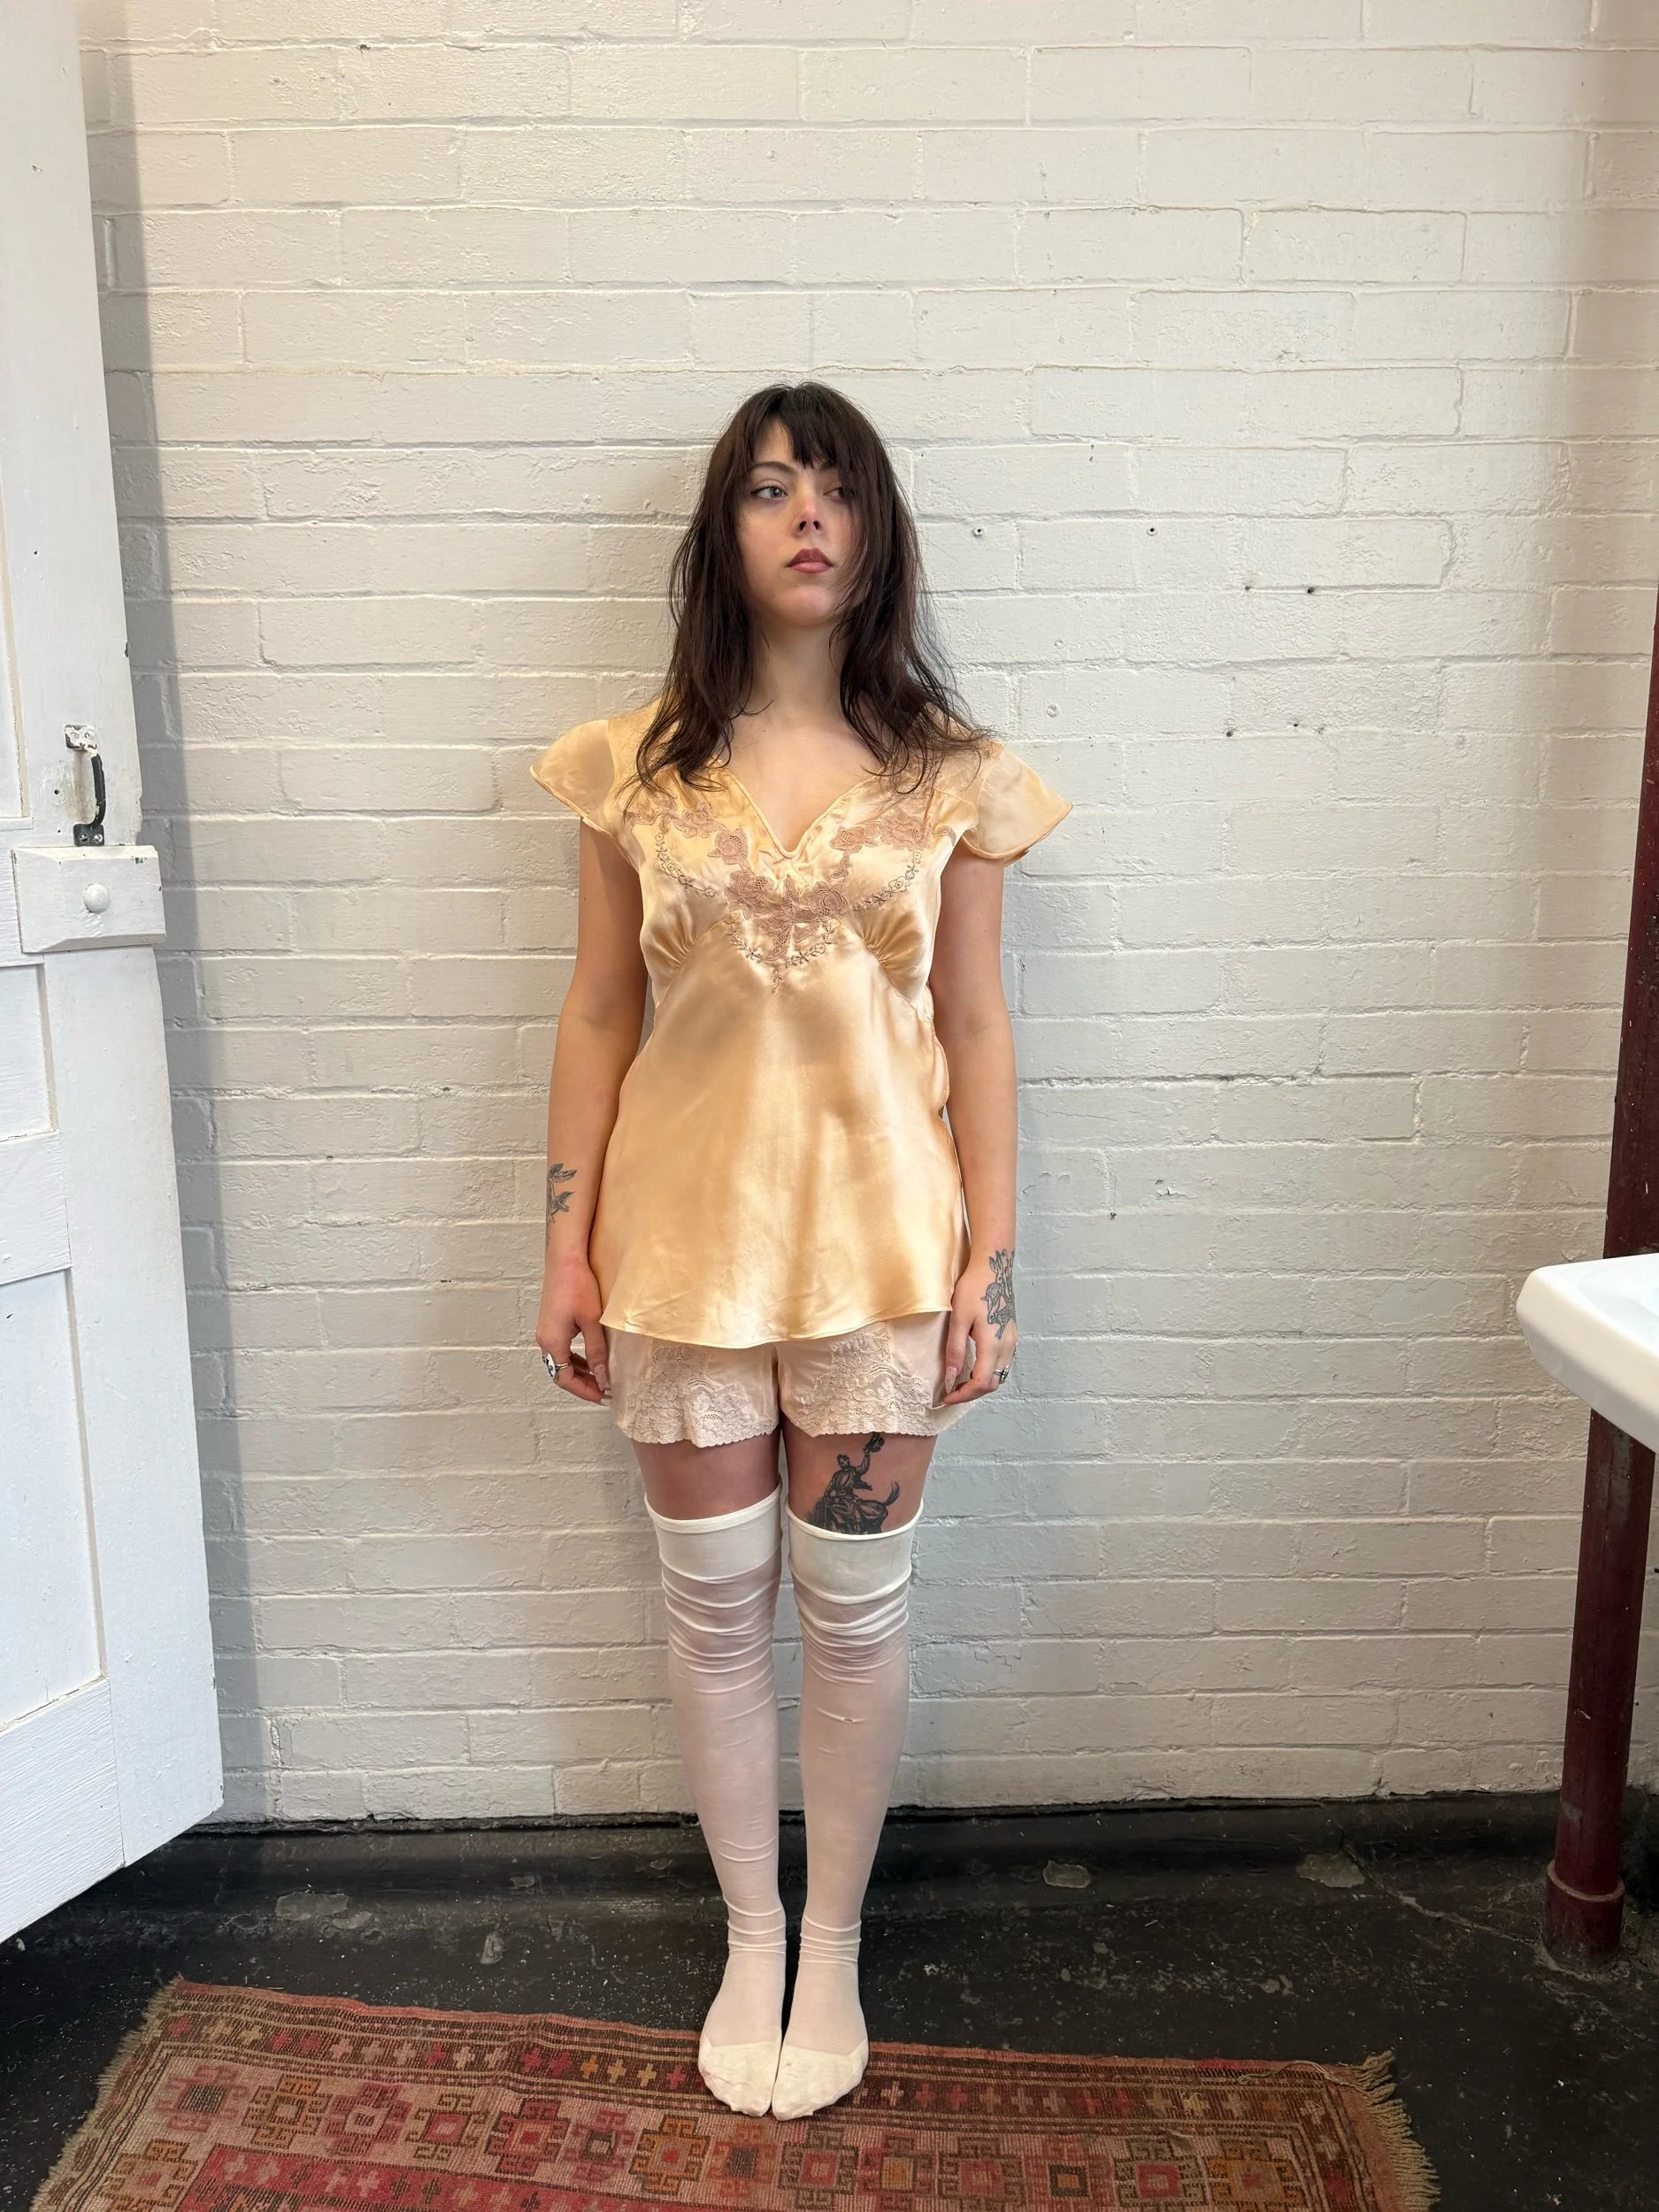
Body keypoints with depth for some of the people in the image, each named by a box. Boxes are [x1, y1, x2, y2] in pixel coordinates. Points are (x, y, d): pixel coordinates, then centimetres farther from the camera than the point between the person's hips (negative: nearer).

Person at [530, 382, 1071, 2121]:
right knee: (714, 1606, 12)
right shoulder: (634, 768, 1)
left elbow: (974, 1028, 1)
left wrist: (990, 1259, -3)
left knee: (852, 1608, 10)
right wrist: (566, 1248, 1)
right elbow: (598, 1019, 3)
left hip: (876, 1228, 0)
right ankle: (749, 1936, 36)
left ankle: (832, 1945, 35)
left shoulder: (948, 774, 0)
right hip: (687, 1226, 1)